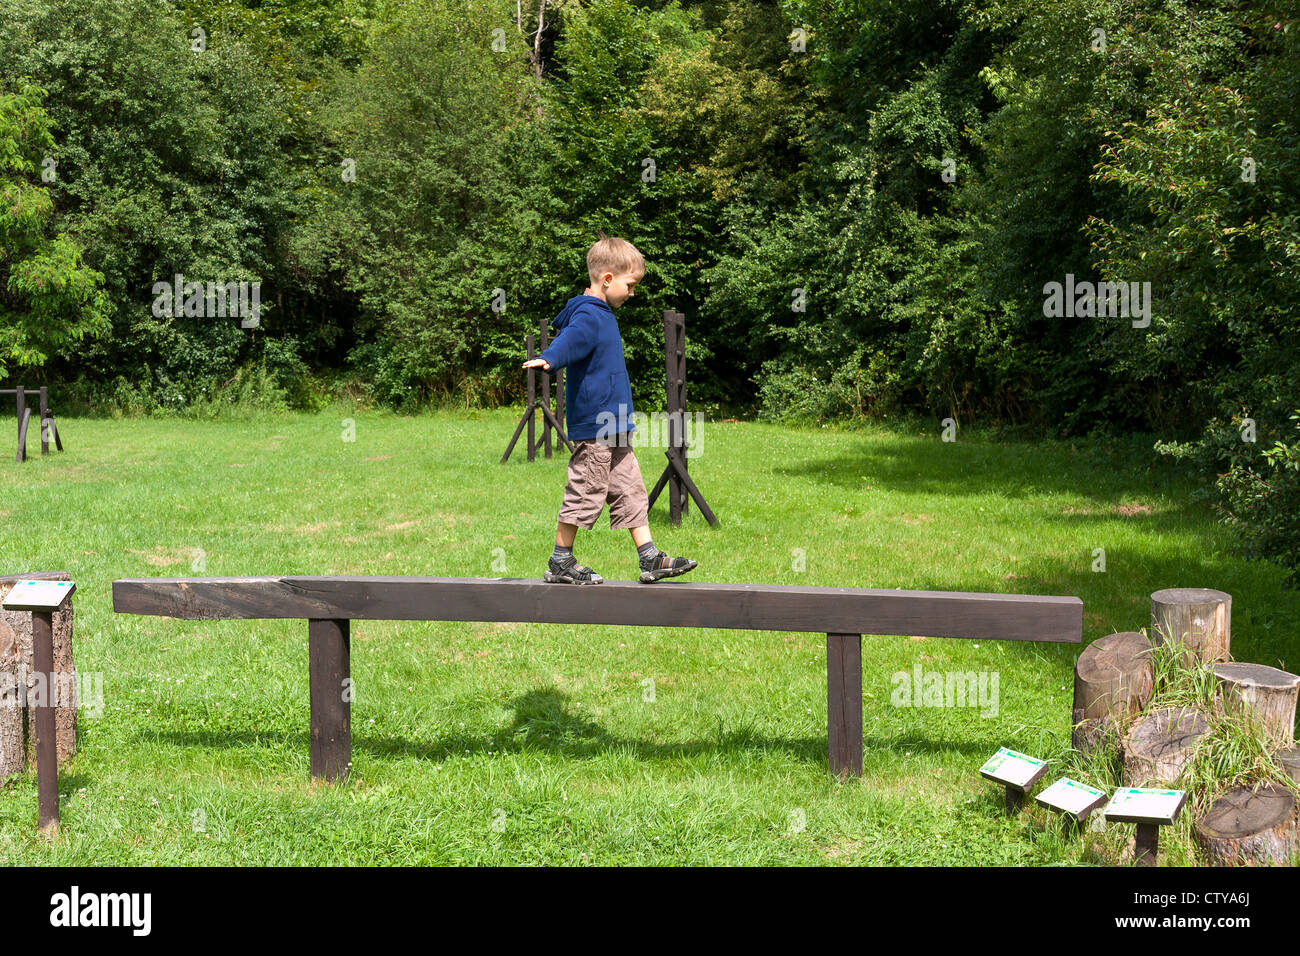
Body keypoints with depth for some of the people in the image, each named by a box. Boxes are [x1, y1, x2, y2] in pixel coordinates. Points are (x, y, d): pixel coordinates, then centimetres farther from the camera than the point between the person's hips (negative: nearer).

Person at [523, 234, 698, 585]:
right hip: (593, 426, -10)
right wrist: (548, 359, -57)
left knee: (630, 492, 11)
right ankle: (560, 563, 8)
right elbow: (569, 339, -38)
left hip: (613, 426, 10)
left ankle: (650, 559, 16)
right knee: (585, 493, -2)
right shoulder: (588, 317, -16)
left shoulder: (602, 315, 15)